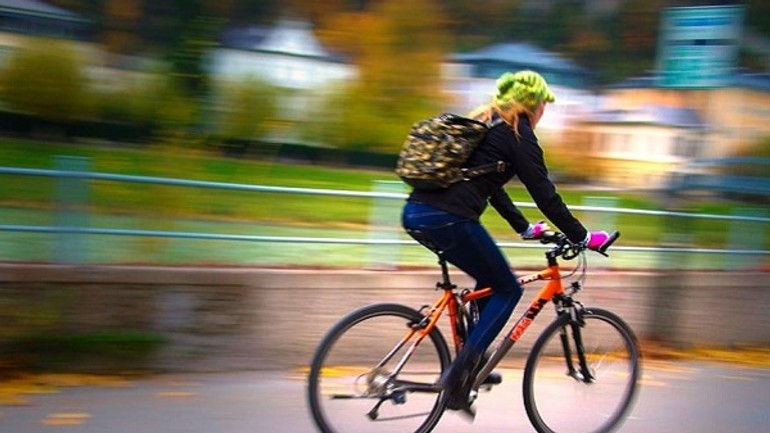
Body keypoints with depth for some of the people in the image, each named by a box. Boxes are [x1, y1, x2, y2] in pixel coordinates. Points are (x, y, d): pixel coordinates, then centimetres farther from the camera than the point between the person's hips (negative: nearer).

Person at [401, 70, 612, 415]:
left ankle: (472, 365, 25)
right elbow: (544, 193, -3)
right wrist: (583, 237, 5)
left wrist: (525, 228, 40)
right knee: (507, 290, 8)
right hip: (448, 219, -9)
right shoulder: (518, 133, 1)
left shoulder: (482, 124, 27)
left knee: (490, 280, 25)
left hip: (415, 214, 9)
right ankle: (457, 377, -1)